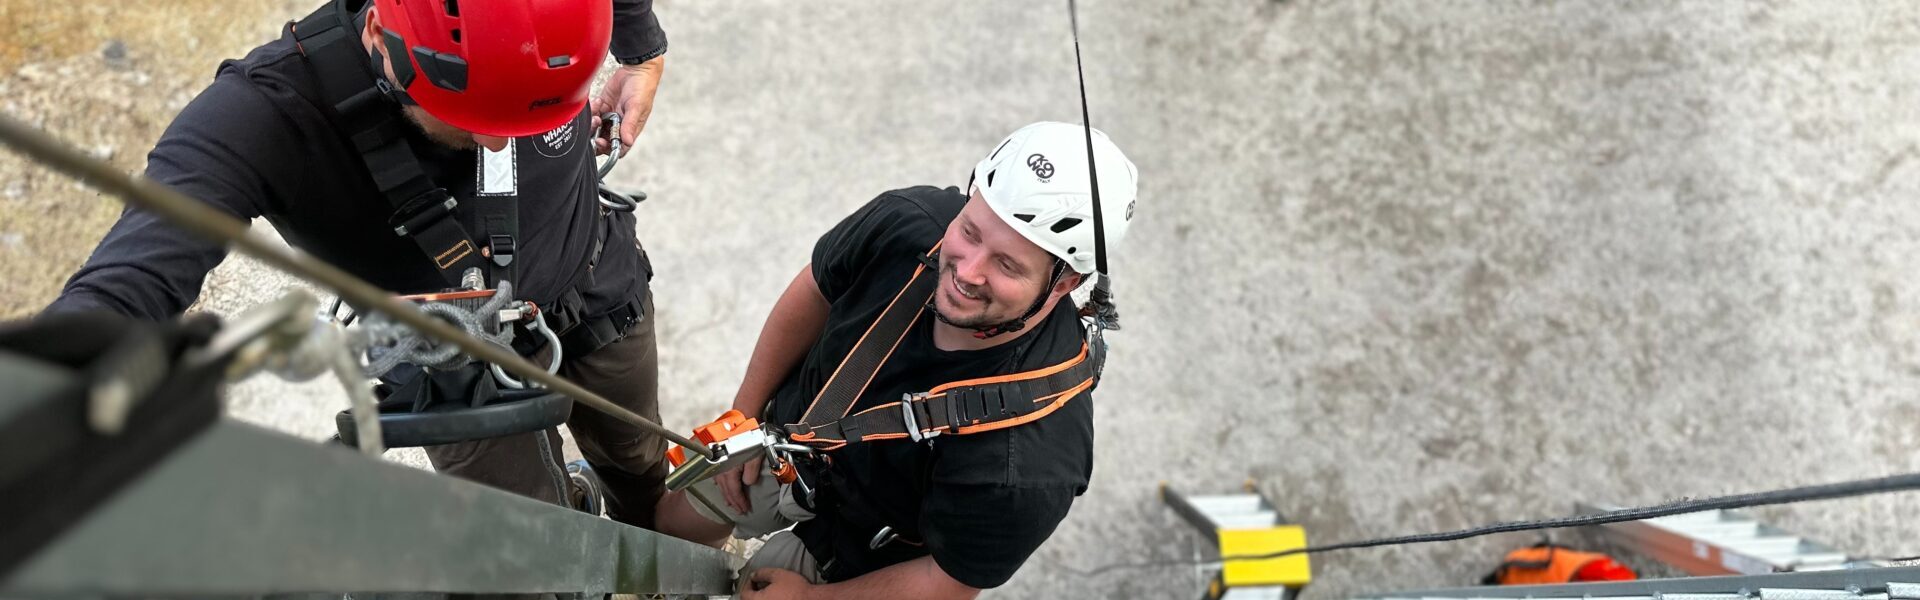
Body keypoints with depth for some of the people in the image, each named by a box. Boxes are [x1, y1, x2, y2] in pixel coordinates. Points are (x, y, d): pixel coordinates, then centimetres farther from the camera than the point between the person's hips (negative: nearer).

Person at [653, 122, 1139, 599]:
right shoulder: (908, 221, -31)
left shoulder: (1028, 465, -44)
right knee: (669, 526, 25)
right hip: (794, 430, 5)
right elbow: (814, 293, -8)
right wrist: (746, 411, 2)